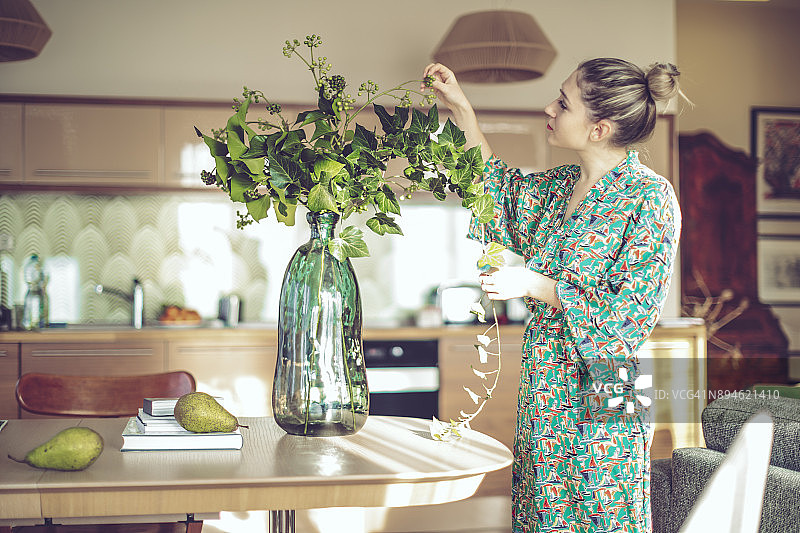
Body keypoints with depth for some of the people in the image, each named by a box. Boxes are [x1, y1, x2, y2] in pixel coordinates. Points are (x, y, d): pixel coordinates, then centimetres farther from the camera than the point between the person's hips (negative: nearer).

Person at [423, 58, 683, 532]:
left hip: (603, 401, -7)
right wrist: (462, 110, 19)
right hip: (545, 390, 7)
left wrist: (534, 285, -16)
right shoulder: (562, 186, 7)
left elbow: (631, 316, -17)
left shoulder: (651, 197, -14)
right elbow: (501, 195, 26)